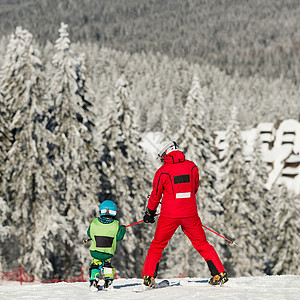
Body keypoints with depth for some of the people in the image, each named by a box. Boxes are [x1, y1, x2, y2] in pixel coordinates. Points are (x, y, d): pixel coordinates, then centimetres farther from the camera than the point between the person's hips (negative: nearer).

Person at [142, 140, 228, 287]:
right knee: (201, 243, 13)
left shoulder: (162, 172, -8)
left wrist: (150, 213, 17)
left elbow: (155, 195, 1)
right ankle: (219, 273, 9)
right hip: (190, 214, 3)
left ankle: (149, 276, 6)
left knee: (157, 245, 12)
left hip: (169, 215, -3)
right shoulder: (191, 166, 2)